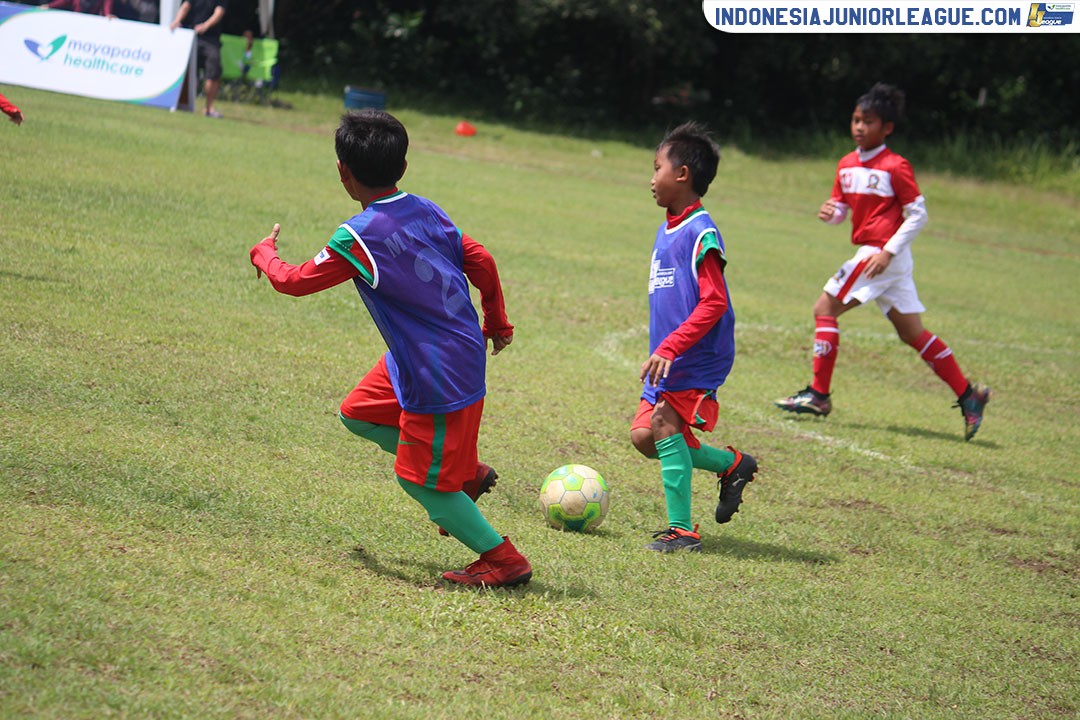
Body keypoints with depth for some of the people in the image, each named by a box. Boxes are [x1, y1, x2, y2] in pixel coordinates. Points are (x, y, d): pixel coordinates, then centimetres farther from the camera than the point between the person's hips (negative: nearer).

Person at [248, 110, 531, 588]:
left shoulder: (357, 237, -19)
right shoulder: (426, 211, 1)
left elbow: (296, 281, -7)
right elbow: (481, 262, 5)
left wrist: (264, 255, 15)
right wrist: (497, 323, 20)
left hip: (439, 376, -9)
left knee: (418, 479, 3)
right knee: (358, 413, 22)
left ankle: (504, 560, 10)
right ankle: (466, 473, 25)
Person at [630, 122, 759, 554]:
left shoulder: (700, 232, -15)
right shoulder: (665, 231, 14)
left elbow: (713, 303, -21)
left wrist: (670, 348, -27)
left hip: (697, 357, -9)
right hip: (668, 358, 9)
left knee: (664, 424, -20)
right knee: (643, 435, 2)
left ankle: (682, 530, -15)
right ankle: (732, 464, 19)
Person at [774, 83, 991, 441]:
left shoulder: (895, 167, -11)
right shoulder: (846, 164, 12)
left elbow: (918, 214, -10)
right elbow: (840, 209, 19)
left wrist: (888, 251, -18)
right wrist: (830, 213, -6)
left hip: (884, 256, -9)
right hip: (872, 254, 9)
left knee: (825, 308, -7)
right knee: (913, 333, 10)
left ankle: (818, 394, -3)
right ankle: (968, 395, 12)